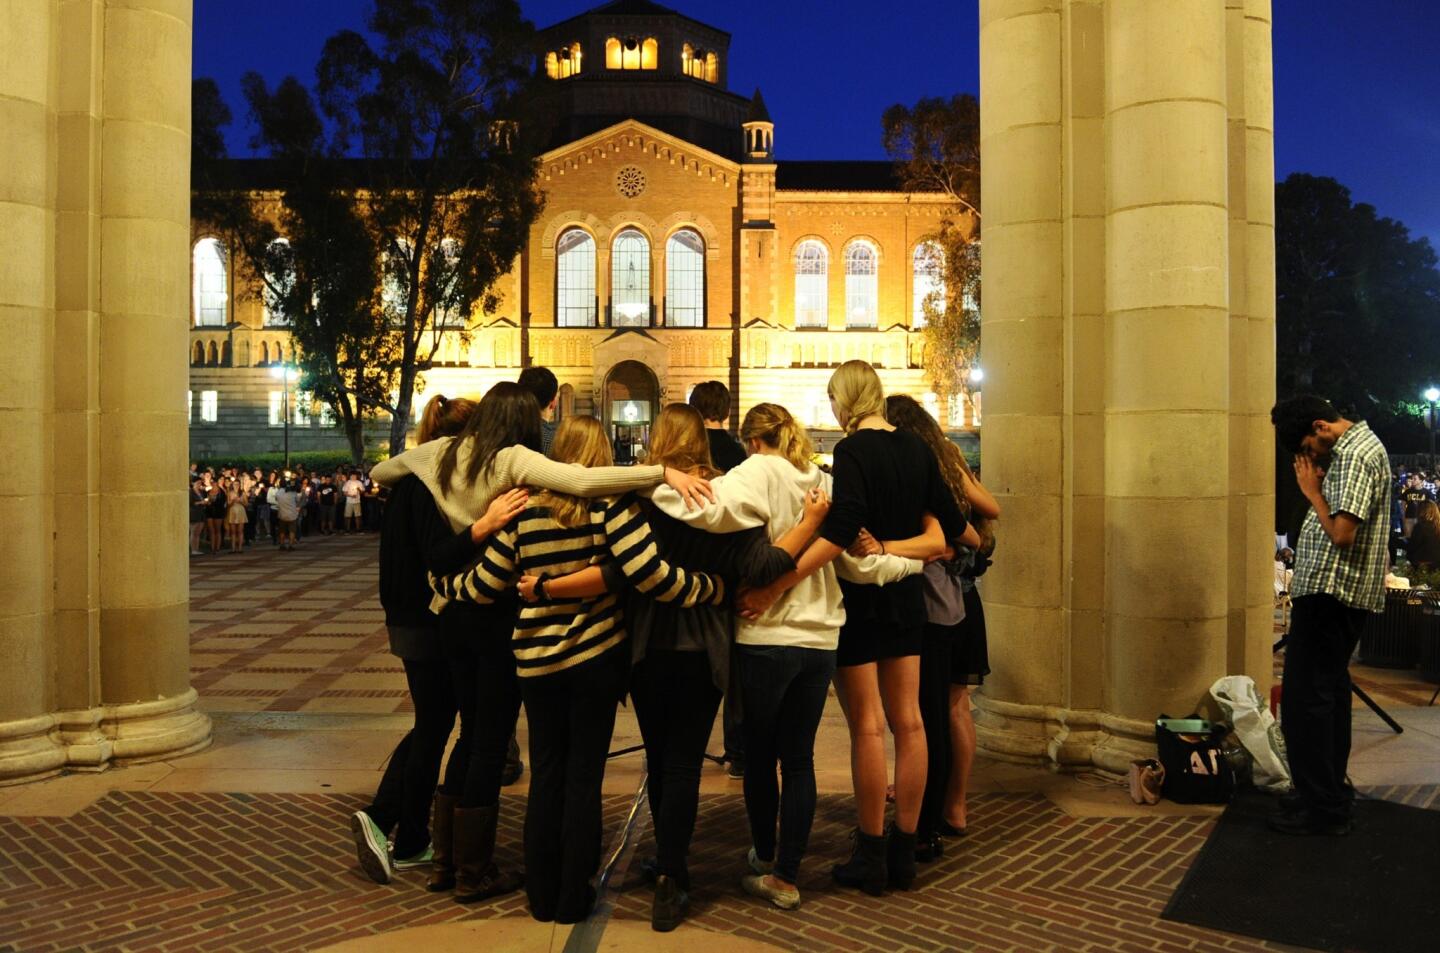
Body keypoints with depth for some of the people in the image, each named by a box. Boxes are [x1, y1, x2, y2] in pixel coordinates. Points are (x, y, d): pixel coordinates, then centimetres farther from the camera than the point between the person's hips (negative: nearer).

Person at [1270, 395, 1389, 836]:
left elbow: (1341, 533, -23)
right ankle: (1330, 795, 26)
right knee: (1329, 691, 17)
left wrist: (1313, 492, -13)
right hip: (1340, 595, 11)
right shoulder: (1354, 448, 16)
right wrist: (1318, 489, 5)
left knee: (1306, 698, -7)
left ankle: (1322, 809, -1)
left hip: (1330, 593, -11)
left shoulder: (1355, 455, -16)